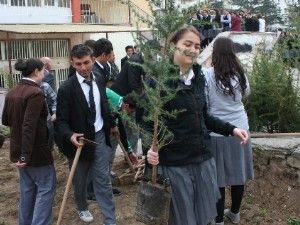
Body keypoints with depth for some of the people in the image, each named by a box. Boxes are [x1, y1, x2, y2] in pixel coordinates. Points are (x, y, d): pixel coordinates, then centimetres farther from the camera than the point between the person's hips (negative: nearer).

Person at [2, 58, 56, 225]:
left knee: (27, 188, 20)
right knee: (46, 188, 5)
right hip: (36, 151, -8)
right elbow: (29, 127, -26)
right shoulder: (35, 93, -20)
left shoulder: (12, 93, 5)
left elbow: (5, 120, 15)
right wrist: (26, 154, -26)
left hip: (19, 149, 8)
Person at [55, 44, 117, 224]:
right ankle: (82, 208, 45)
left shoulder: (100, 81, 0)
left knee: (104, 180, 3)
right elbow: (61, 120, -15)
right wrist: (70, 136, -33)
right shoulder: (67, 88, -16)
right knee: (80, 181, 17)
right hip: (80, 139, -3)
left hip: (100, 136, 3)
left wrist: (112, 124, 24)